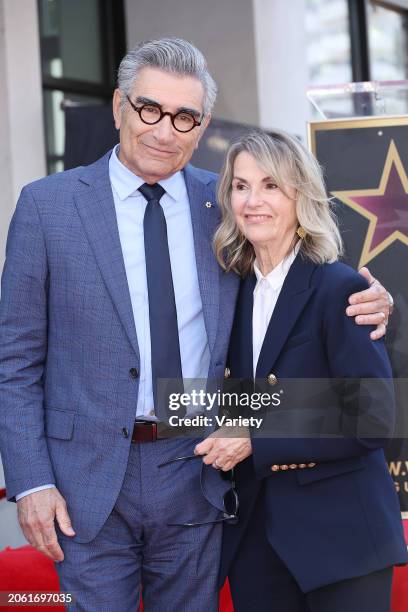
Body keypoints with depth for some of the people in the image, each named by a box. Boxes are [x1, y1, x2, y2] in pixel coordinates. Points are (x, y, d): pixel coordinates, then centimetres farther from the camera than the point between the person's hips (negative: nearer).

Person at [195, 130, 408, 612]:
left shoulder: (338, 288, -12)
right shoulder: (235, 290, 6)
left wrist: (259, 443, -16)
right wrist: (231, 438, -7)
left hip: (338, 534, -5)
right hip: (254, 535, 6)